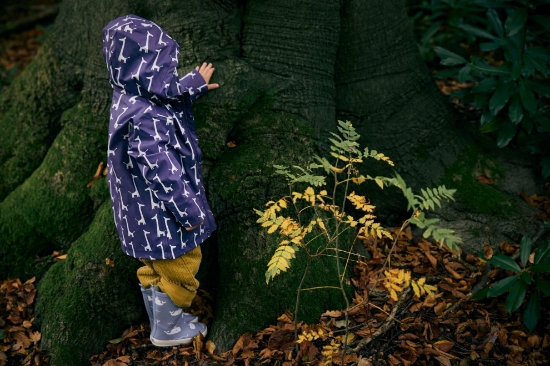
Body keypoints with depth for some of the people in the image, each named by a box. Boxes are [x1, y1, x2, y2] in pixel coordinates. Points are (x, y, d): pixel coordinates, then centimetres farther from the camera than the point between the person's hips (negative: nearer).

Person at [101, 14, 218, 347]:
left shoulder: (132, 100, -3)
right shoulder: (145, 121, -34)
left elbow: (168, 96, 20)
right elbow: (163, 173, -29)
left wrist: (194, 84, 34)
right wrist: (189, 211, -18)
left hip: (146, 214, 10)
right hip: (162, 215, -9)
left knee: (157, 268, 25)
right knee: (178, 269, 12)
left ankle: (162, 320, 44)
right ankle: (167, 331, 31)